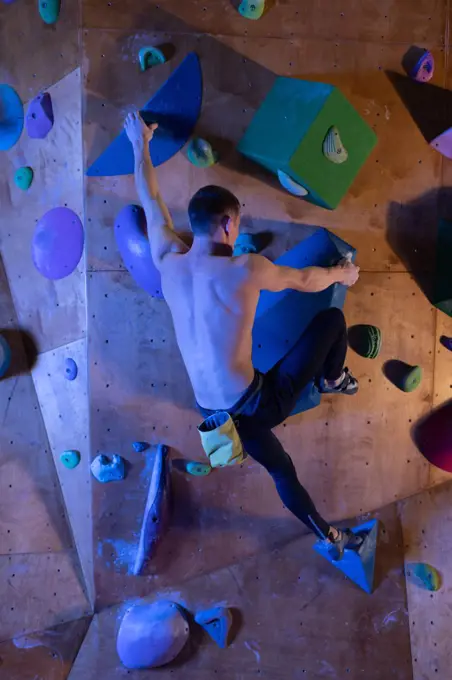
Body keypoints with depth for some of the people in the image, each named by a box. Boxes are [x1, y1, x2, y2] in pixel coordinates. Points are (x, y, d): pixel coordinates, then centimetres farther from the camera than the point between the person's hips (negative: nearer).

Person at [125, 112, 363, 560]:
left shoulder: (169, 264, -3)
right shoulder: (245, 271, -16)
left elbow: (152, 204, 14)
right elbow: (305, 280, 2)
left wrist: (141, 145, 29)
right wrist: (341, 274, 25)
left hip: (215, 414, 6)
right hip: (255, 405, -6)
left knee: (281, 470, 30)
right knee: (332, 319, 7)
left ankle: (330, 539, 47)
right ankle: (334, 381, 36)